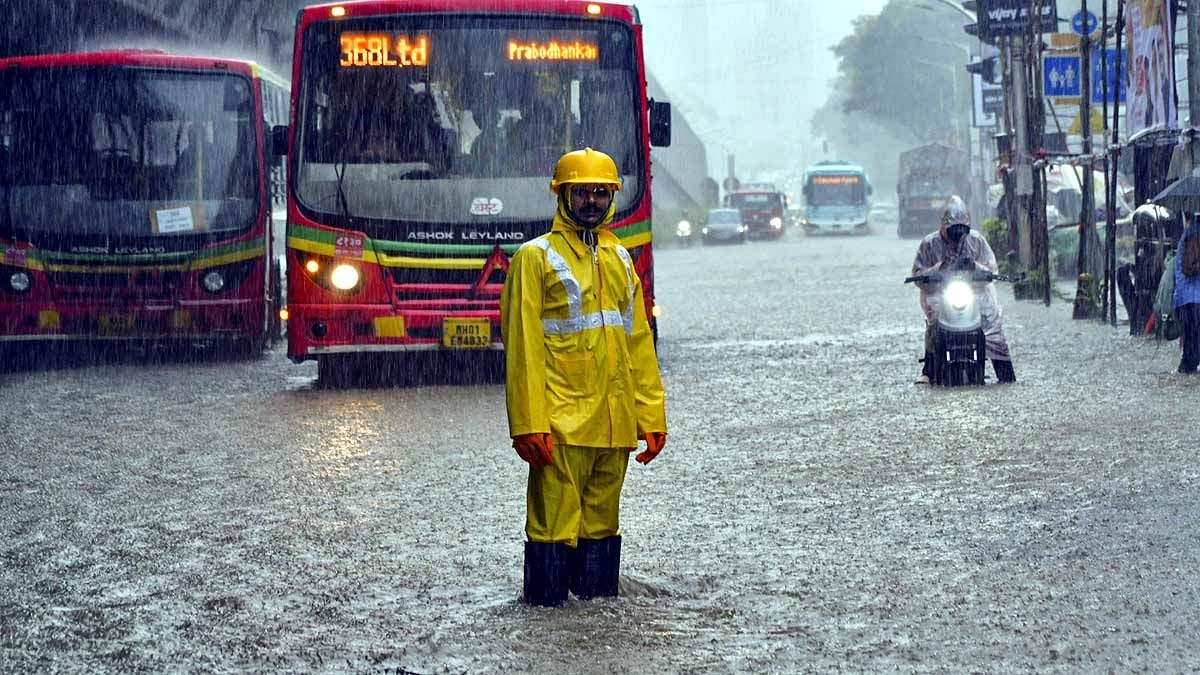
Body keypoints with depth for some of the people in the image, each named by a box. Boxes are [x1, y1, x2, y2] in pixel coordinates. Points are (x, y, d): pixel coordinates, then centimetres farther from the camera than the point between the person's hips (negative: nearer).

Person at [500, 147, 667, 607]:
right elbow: (522, 347, -7)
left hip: (615, 425, 6)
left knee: (602, 521, 11)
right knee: (555, 522, -6)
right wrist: (528, 424, -15)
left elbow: (639, 344, 18)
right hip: (561, 424, -6)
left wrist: (652, 415, 11)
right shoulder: (537, 257, -1)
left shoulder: (620, 260, 17)